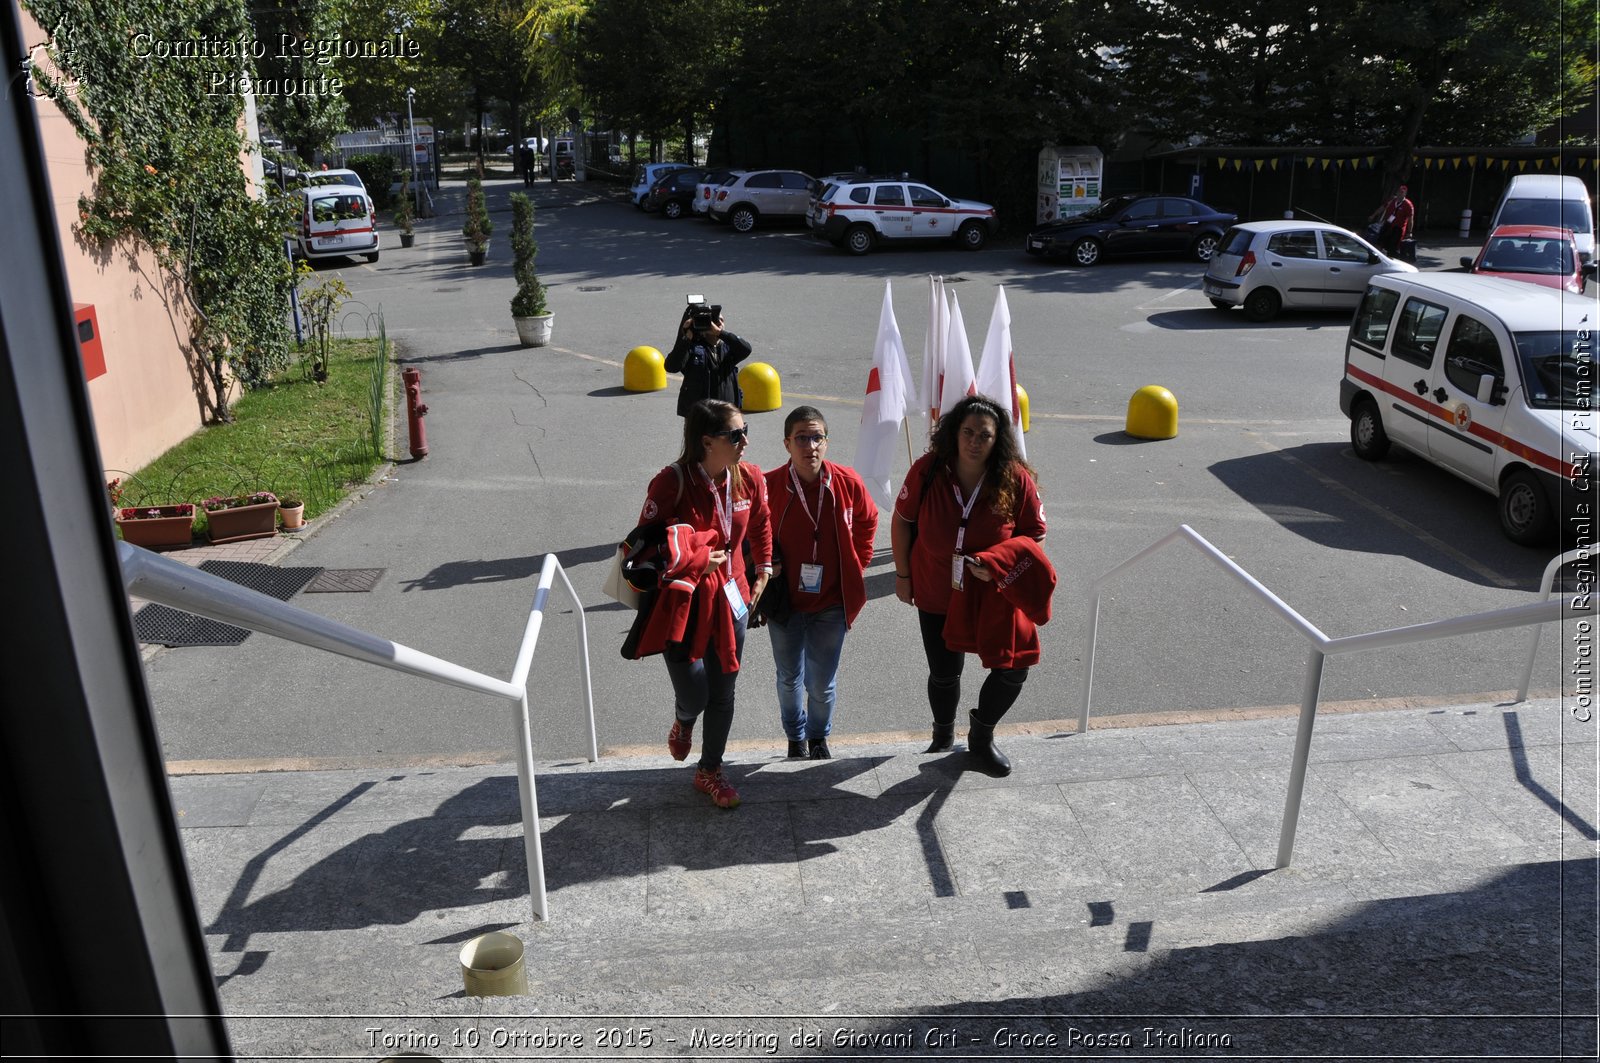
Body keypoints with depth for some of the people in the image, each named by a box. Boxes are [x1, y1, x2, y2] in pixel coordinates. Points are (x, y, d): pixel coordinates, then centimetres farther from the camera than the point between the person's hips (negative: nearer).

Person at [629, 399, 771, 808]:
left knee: (722, 694, 13)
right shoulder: (671, 482, -21)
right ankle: (683, 722, 37)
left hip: (729, 598, 5)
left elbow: (760, 526, 15)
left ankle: (710, 770, 34)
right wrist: (702, 560, -15)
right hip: (682, 602, -4)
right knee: (693, 695, -2)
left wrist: (763, 572, 14)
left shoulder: (749, 478, -5)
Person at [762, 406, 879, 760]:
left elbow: (867, 521, 8)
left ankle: (819, 736, 39)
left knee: (822, 681, 10)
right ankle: (795, 736, 44)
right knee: (789, 678, 18)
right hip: (784, 600, 0)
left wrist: (857, 564, 5)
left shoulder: (847, 482, -12)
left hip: (831, 602, 0)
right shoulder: (769, 485, -16)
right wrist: (766, 566, -4)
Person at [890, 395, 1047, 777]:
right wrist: (903, 575, 1)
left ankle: (981, 738, 30)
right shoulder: (927, 471, -17)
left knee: (1013, 669, -1)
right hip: (936, 594, 0)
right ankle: (943, 738, 45)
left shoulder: (1016, 480, -17)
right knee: (944, 673, 12)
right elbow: (902, 521, -3)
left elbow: (1035, 536, -6)